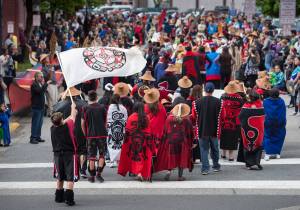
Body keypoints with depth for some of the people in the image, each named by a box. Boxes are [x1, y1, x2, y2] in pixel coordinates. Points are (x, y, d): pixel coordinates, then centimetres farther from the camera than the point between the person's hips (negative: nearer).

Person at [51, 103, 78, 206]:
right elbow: (73, 117, 6)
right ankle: (69, 198, -13)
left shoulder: (53, 128, -1)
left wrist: (72, 114, 30)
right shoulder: (68, 126, -12)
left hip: (57, 155, 4)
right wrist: (73, 108, 26)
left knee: (59, 178, 18)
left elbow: (62, 123, 18)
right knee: (70, 178, -4)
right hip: (69, 155, -4)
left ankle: (59, 197, 25)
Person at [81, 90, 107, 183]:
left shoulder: (85, 108, -3)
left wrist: (85, 133, 12)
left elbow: (83, 123, 0)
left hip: (90, 135, 0)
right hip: (102, 134, 0)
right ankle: (99, 173, -3)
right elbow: (105, 121, 8)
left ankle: (92, 176, 8)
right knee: (102, 154, 10)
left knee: (91, 156, 6)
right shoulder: (102, 107, 0)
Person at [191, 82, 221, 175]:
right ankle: (216, 166, 29)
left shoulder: (197, 102, -9)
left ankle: (205, 168, -3)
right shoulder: (218, 102, -8)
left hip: (202, 130, -1)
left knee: (204, 149, 4)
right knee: (214, 149, 17)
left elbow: (194, 116, 0)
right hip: (214, 129, 1)